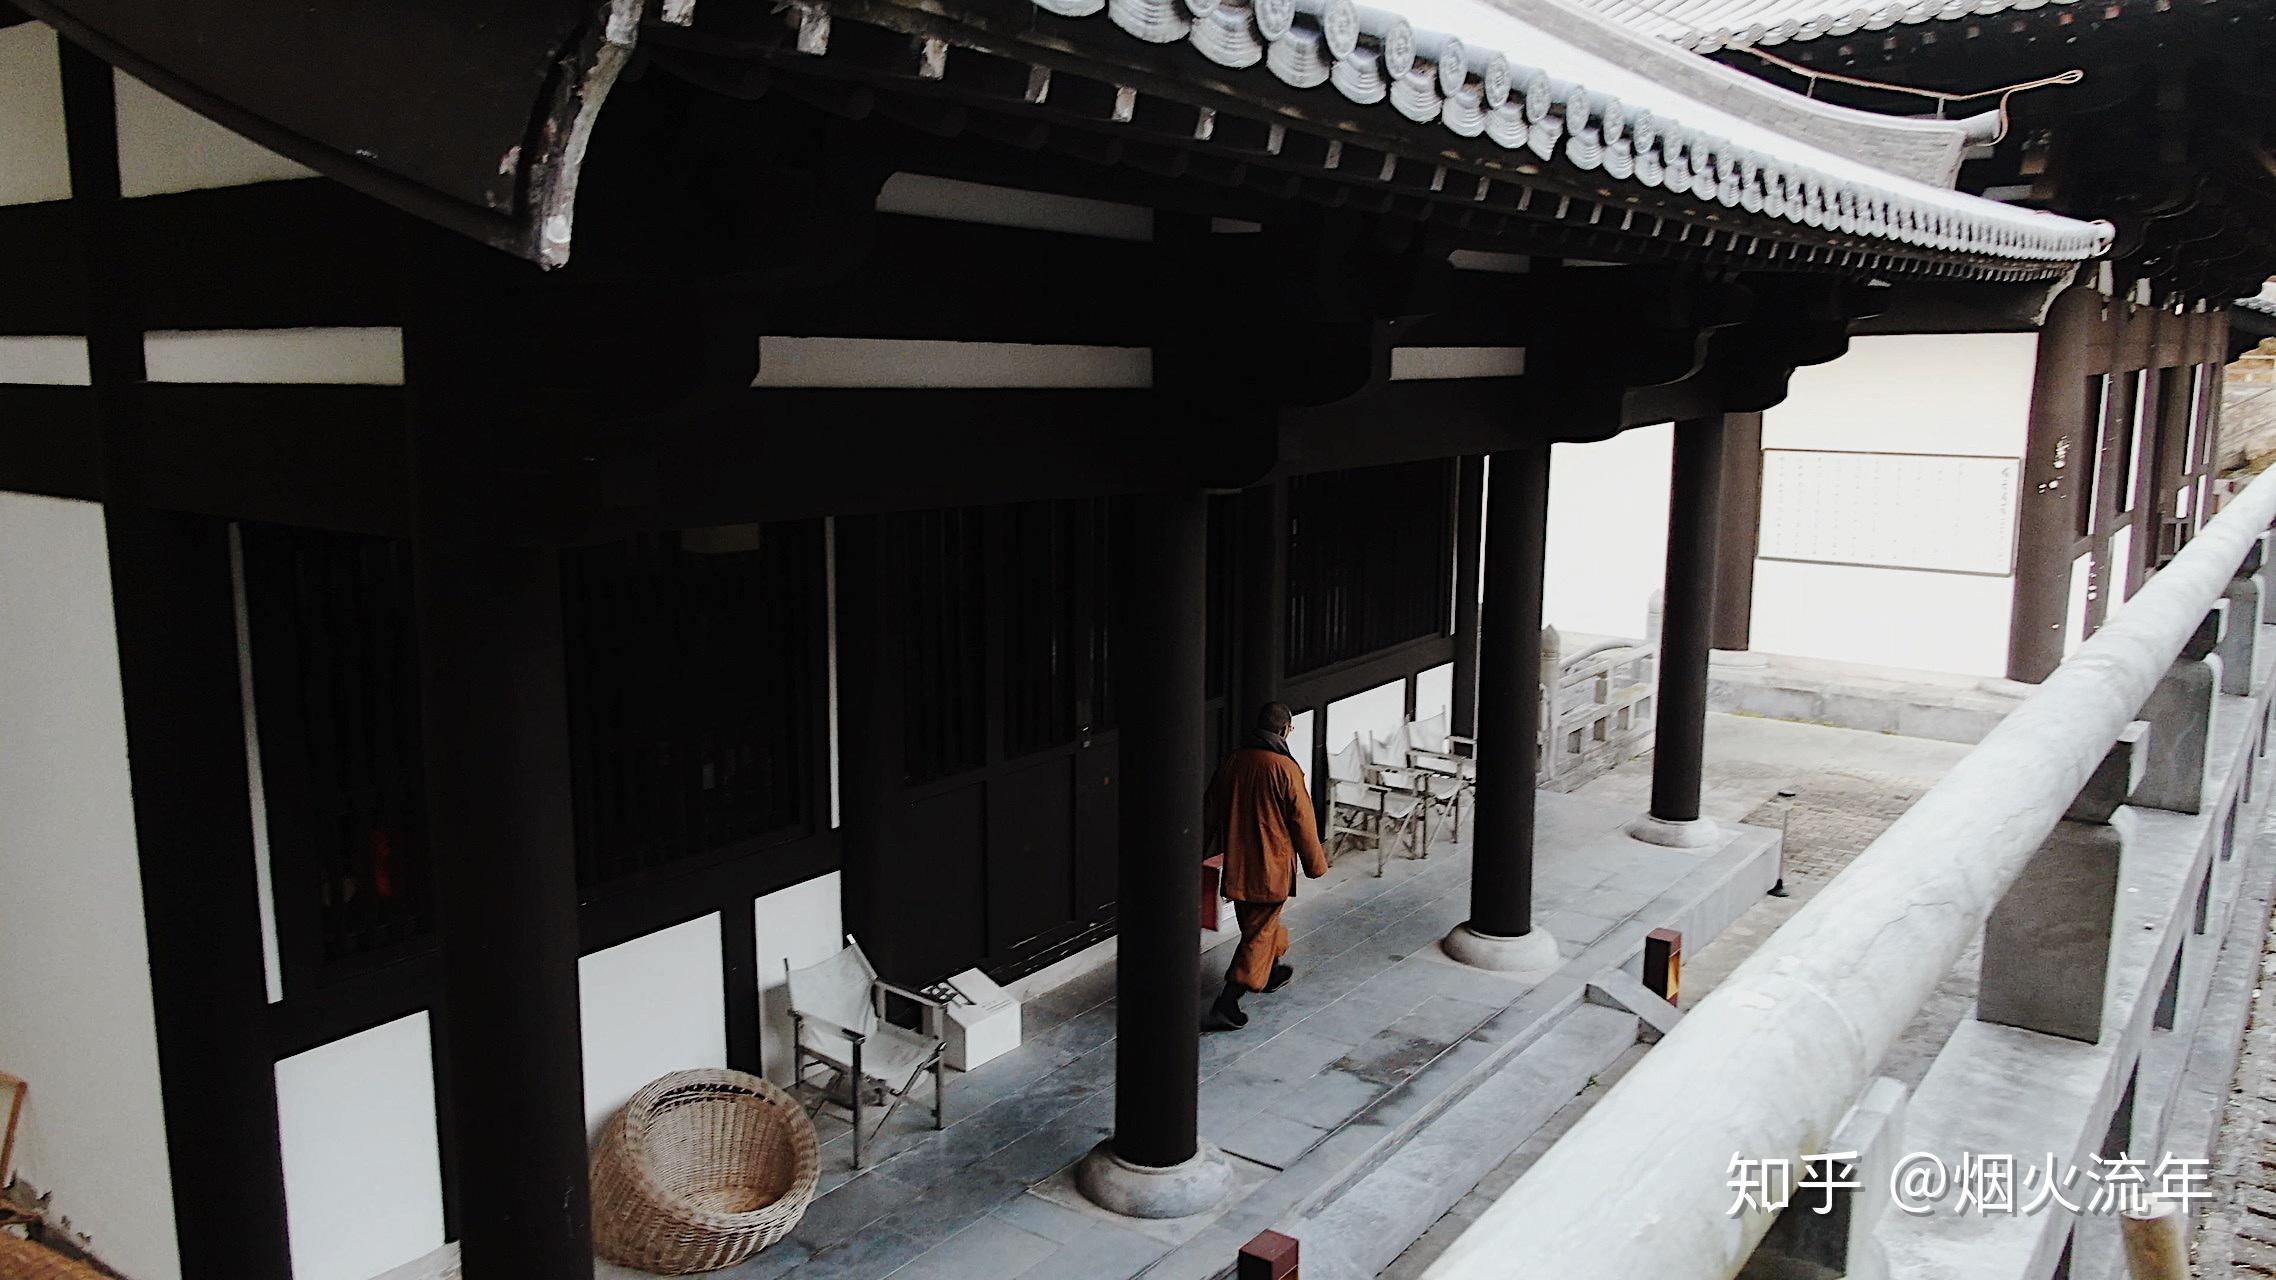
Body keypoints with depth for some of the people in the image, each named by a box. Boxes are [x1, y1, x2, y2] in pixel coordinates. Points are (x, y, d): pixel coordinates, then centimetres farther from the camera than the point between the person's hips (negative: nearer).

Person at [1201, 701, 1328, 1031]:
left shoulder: (1232, 762, 0)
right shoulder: (1285, 769, -17)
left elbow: (1210, 813, 9)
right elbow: (1302, 822, -11)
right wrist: (1316, 863, 3)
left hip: (1236, 864, 6)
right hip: (1270, 867, -6)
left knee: (1259, 922, 26)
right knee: (1258, 935, 0)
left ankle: (1271, 972, 48)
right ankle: (1226, 1006, -5)